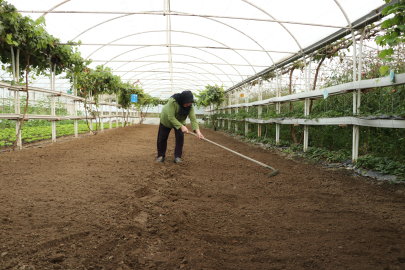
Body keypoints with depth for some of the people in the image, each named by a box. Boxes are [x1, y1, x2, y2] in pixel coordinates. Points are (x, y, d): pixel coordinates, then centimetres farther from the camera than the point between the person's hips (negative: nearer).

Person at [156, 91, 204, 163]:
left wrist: (198, 131, -48)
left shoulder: (190, 106, -27)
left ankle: (177, 157, 0)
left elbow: (193, 119, -34)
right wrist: (182, 127, -44)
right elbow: (171, 117, -39)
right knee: (162, 137, 4)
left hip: (180, 120, 2)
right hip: (166, 119, -2)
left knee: (180, 137, -10)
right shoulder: (172, 101, -39)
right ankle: (161, 156, 20)